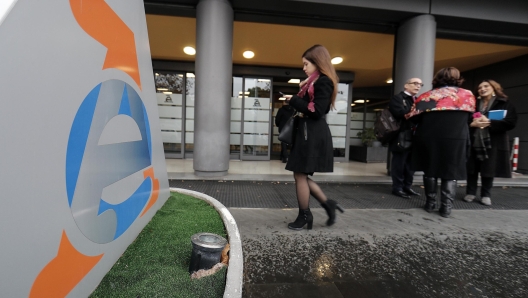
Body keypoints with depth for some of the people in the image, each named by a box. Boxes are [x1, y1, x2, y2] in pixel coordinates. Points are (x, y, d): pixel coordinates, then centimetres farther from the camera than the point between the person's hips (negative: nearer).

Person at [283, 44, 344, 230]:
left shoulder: (323, 82, -10)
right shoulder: (315, 82, 20)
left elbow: (316, 111, -19)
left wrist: (294, 100, -11)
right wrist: (297, 100, 1)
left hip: (312, 134, -10)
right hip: (307, 132, 10)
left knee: (300, 175, -1)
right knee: (301, 175, 12)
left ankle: (304, 216, 14)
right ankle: (328, 204, 20)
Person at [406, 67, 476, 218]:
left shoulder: (427, 96, 2)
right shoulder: (467, 95, 5)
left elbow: (414, 117, 0)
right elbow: (469, 117, 14)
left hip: (429, 138, 0)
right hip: (456, 139, 0)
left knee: (430, 171, 12)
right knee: (451, 173, 7)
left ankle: (430, 203, 16)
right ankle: (446, 207, 5)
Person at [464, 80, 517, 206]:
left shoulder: (504, 103, 3)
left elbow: (511, 123, -6)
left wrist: (489, 122, -17)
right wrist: (471, 124, -15)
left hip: (493, 143, -2)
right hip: (473, 141, 2)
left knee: (488, 170, 4)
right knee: (471, 168, 5)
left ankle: (486, 195, 18)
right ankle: (470, 192, 17)